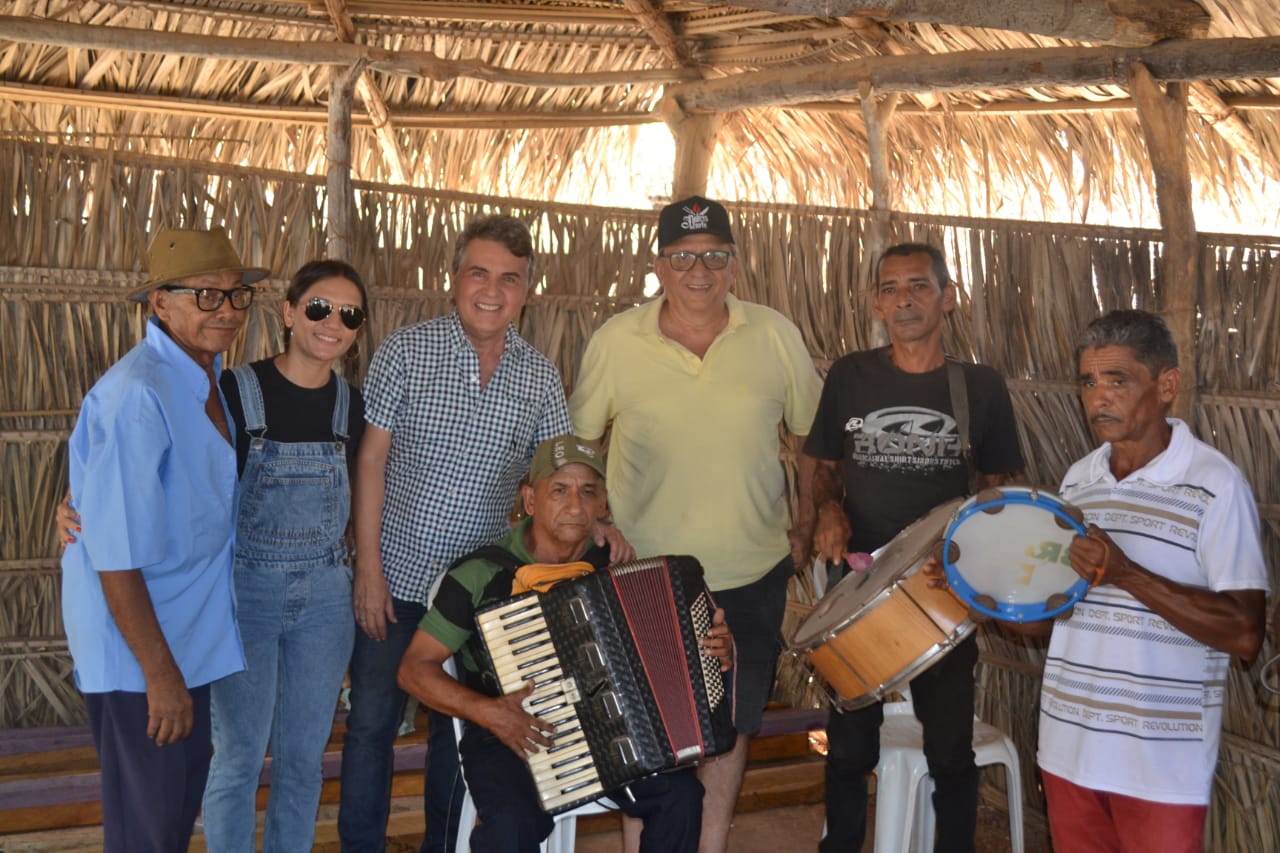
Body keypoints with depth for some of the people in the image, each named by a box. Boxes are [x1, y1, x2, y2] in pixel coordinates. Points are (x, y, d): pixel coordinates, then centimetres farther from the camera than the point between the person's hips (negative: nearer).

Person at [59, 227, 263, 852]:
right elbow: (116, 558, -24)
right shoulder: (137, 396, -25)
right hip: (138, 651, -8)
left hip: (191, 634, 8)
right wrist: (160, 674, -19)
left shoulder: (209, 377, 3)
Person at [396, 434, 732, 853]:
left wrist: (716, 649, -9)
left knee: (681, 794, -19)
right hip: (510, 736, -3)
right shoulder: (482, 574, -12)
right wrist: (486, 711, -23)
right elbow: (414, 668, -8)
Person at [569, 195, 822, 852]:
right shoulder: (616, 342, -6)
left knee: (730, 723, 17)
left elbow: (812, 436, 8)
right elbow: (577, 441, 4)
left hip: (752, 573, 2)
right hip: (644, 575, -1)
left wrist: (807, 523, 6)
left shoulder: (776, 336, -2)